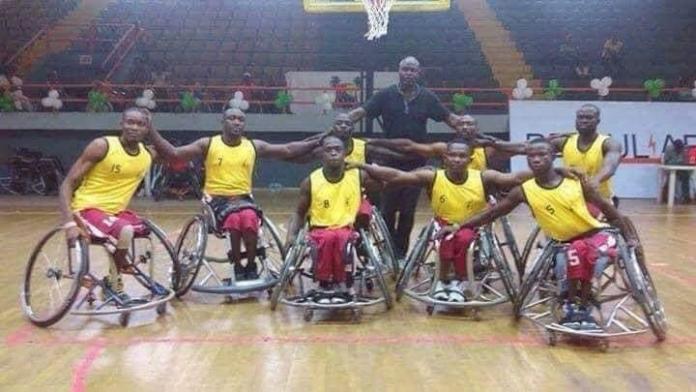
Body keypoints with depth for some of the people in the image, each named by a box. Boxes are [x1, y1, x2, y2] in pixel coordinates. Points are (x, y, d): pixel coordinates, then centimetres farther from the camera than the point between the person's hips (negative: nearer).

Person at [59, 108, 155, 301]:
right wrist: (69, 223, -25)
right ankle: (113, 283, -9)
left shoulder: (148, 154, 0)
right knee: (125, 232, -31)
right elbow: (68, 184, -14)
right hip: (88, 209, -6)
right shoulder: (102, 146, -15)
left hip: (116, 211, 7)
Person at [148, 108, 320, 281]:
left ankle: (251, 266, -15)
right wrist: (151, 131, -15)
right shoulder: (208, 144, 1)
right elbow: (173, 153, -4)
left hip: (243, 198, 2)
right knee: (235, 218, -34)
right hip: (217, 199, -1)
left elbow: (288, 150, 8)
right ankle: (238, 267, -15)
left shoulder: (254, 146, 8)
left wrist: (317, 142, 1)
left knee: (249, 218, -34)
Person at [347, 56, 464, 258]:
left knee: (408, 211, 6)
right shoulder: (386, 95, -2)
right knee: (388, 209, 2)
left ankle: (401, 252, 18)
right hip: (391, 160, -1)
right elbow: (361, 112, -9)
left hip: (416, 163, 1)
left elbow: (449, 118, 6)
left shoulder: (427, 97, 2)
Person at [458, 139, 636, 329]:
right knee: (577, 250, -33)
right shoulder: (524, 190, -9)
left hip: (595, 233, 0)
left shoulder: (577, 181, -10)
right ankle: (571, 305, -16)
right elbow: (492, 213, -3)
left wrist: (630, 237, -1)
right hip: (564, 242, 1)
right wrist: (457, 227, -9)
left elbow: (608, 209, 0)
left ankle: (582, 307, -16)